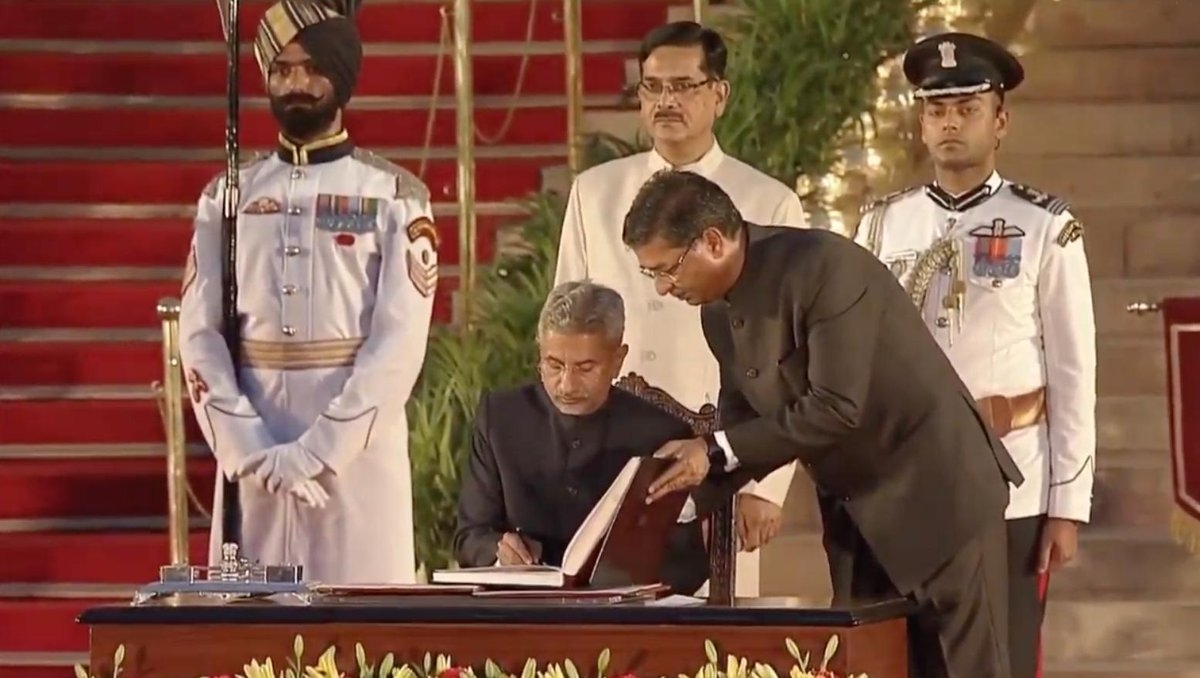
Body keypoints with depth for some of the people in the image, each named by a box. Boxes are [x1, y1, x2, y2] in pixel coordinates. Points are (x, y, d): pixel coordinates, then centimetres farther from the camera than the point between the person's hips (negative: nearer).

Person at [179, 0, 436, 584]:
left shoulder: (393, 197, 2)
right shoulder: (227, 196, 11)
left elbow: (399, 344, -6)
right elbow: (199, 335, 4)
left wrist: (317, 452, -15)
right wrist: (251, 451, -9)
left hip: (359, 458, -2)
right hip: (251, 462, 3)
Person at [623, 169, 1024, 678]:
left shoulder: (824, 267, -22)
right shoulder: (719, 312, 4)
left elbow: (836, 406, -26)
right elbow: (744, 420, 14)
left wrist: (717, 452, -23)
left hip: (937, 492, -8)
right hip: (855, 512, 8)